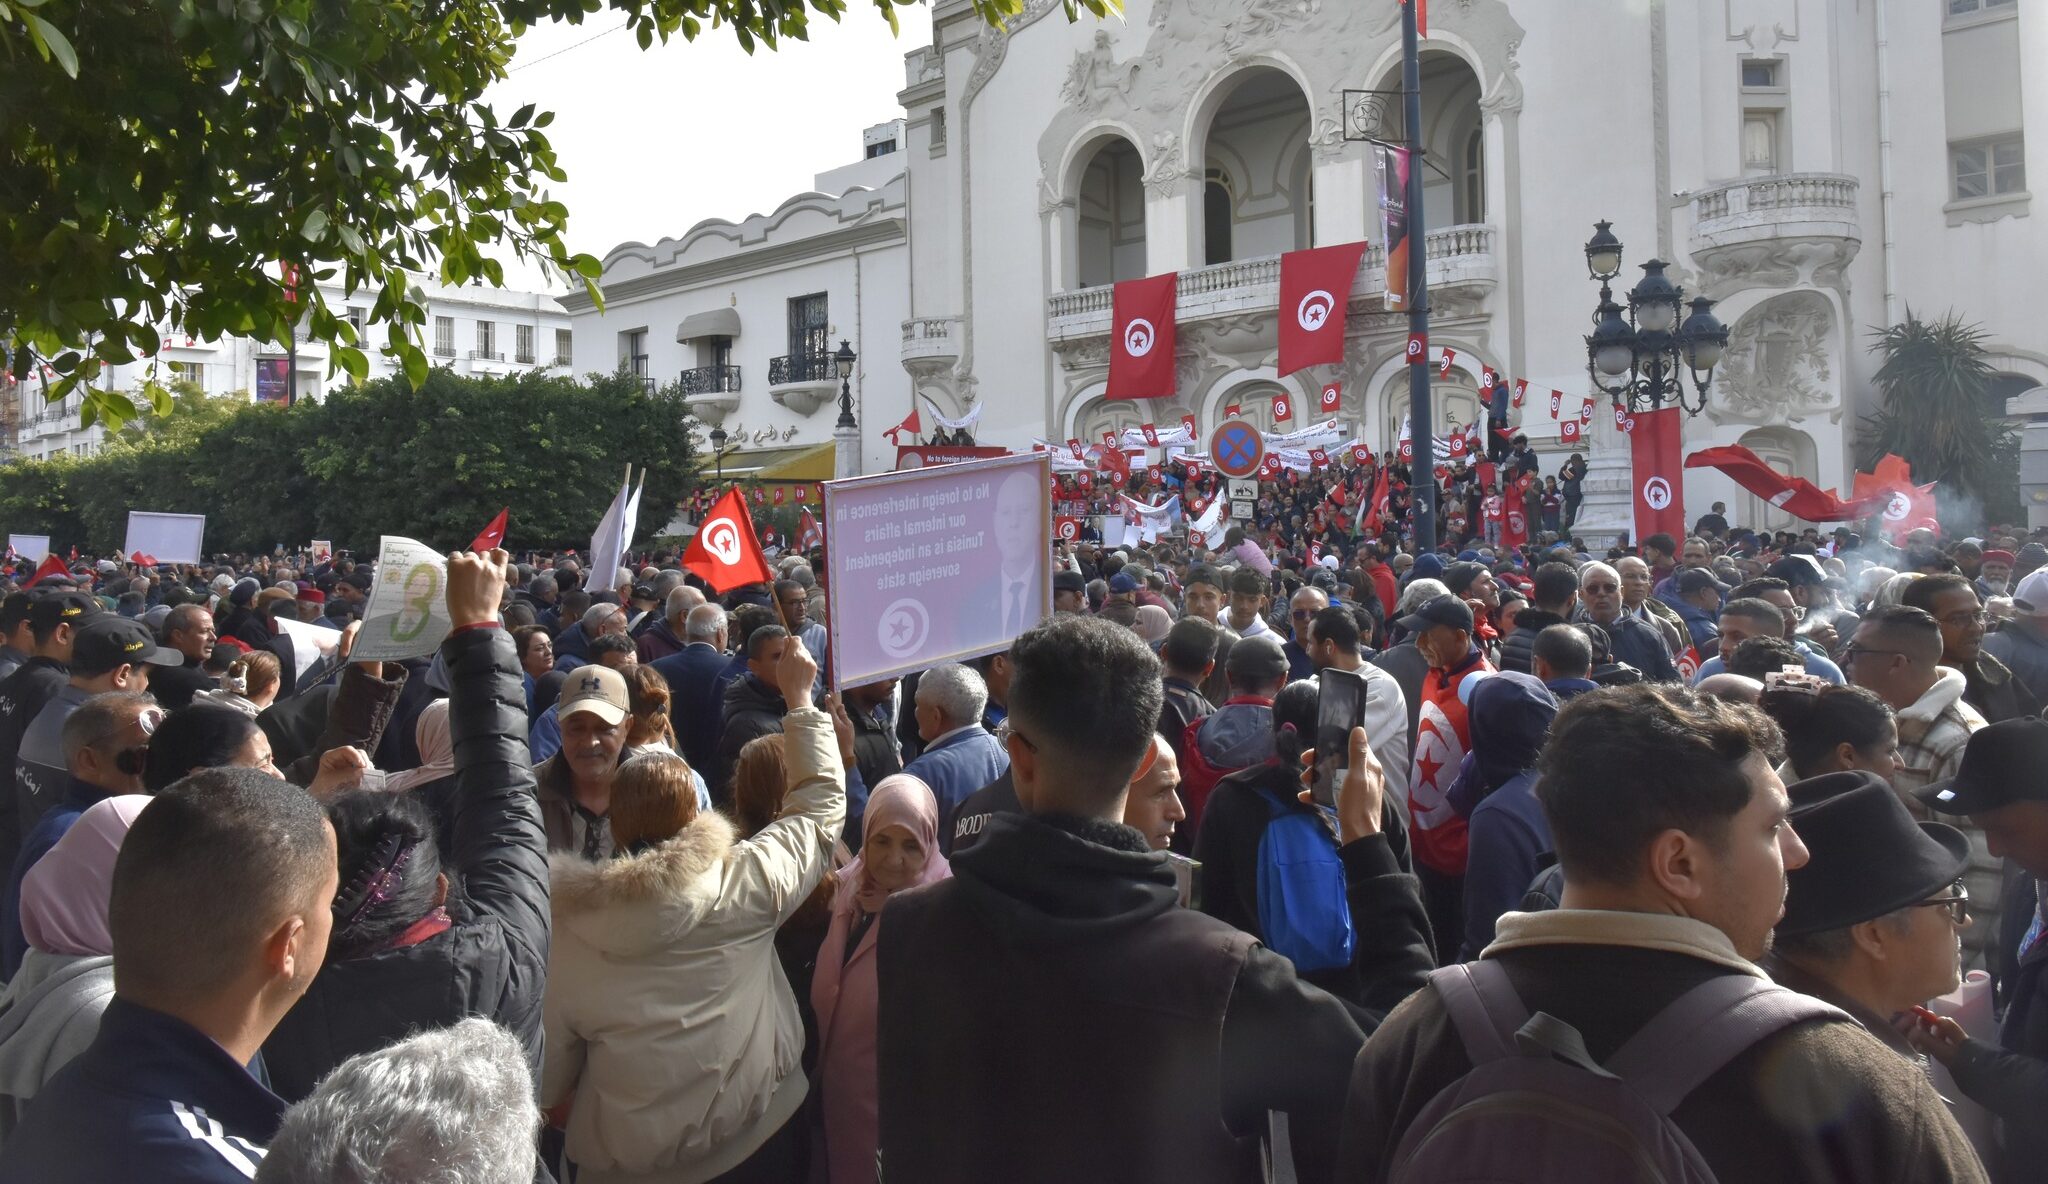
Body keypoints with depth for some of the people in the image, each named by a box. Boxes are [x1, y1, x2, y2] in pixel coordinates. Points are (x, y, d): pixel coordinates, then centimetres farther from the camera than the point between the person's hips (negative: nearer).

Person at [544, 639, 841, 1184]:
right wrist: (799, 695, 6)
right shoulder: (742, 884, -18)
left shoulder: (564, 931, -13)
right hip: (758, 1140, 0)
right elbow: (821, 801, -2)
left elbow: (548, 1079, -5)